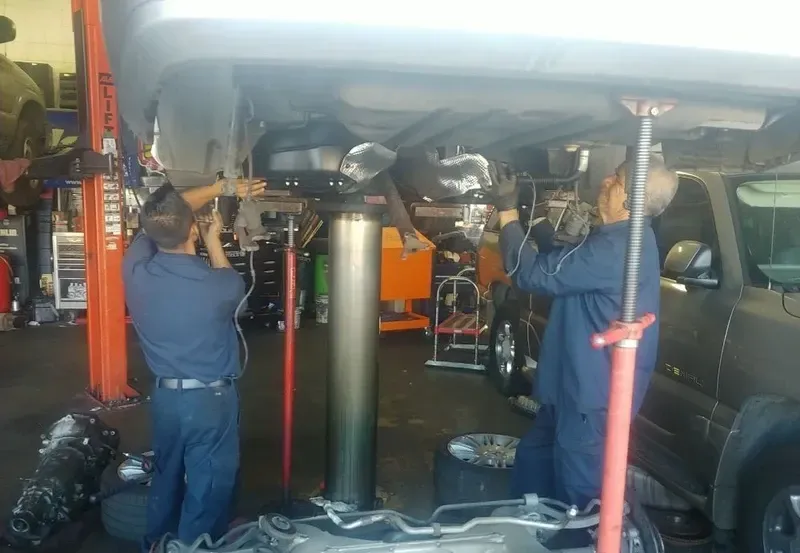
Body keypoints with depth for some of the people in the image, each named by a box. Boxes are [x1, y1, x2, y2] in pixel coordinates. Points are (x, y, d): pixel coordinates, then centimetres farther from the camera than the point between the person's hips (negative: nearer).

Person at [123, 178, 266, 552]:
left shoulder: (135, 267, -13)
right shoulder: (217, 286, -25)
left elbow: (161, 219, 5)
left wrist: (222, 187, 9)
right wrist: (213, 240, 11)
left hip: (164, 395, 6)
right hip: (211, 399, -5)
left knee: (165, 479, 26)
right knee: (208, 491, 11)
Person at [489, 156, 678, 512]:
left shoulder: (615, 248, -27)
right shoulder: (623, 239, 8)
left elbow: (532, 274, -25)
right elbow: (562, 264, 20)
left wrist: (507, 209, -16)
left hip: (594, 396, -11)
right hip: (579, 387, 11)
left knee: (577, 493, 7)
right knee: (533, 460, 25)